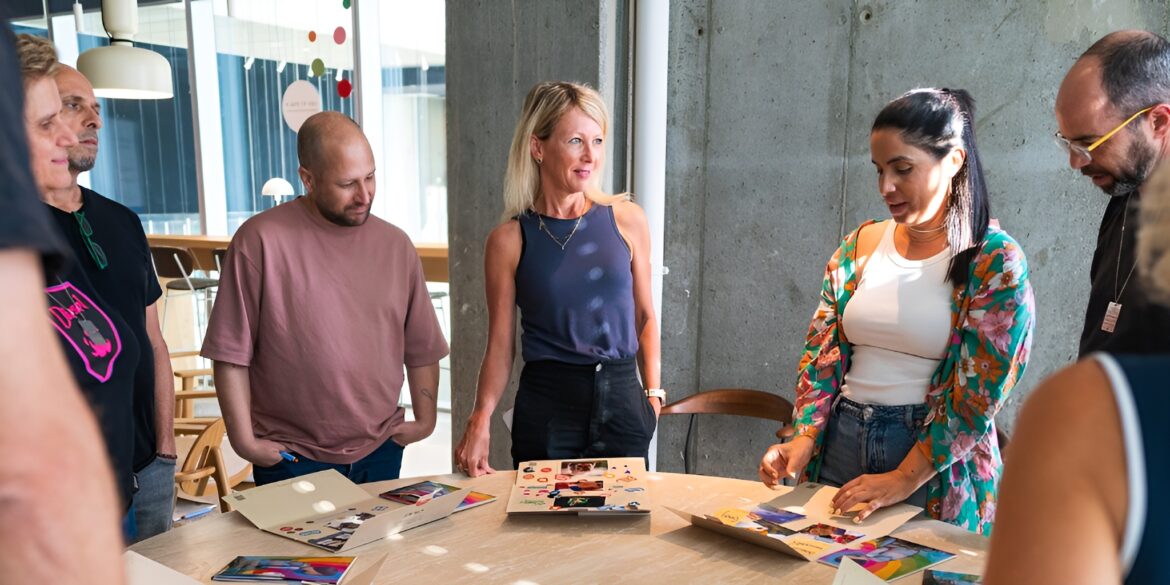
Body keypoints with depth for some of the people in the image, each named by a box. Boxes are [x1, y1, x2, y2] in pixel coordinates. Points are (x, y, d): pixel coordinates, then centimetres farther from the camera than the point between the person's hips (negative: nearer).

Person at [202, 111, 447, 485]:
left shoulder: (396, 245, 3)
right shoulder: (260, 241, -11)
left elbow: (422, 348, 9)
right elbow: (232, 355, -9)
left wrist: (425, 419, 4)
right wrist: (244, 440, -10)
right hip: (291, 461, -3)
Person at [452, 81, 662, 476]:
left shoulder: (627, 220, -1)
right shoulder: (509, 240, -5)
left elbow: (644, 316, 8)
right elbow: (500, 347, -3)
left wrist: (653, 394, 3)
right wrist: (480, 420, -15)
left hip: (621, 401, 2)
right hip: (546, 406, -1)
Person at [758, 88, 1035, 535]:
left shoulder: (995, 261, -9)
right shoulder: (860, 245, 4)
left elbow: (979, 392, -14)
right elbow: (823, 351, 4)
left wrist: (902, 480, -17)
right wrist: (804, 439, -9)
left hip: (935, 462, -4)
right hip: (841, 442, 4)